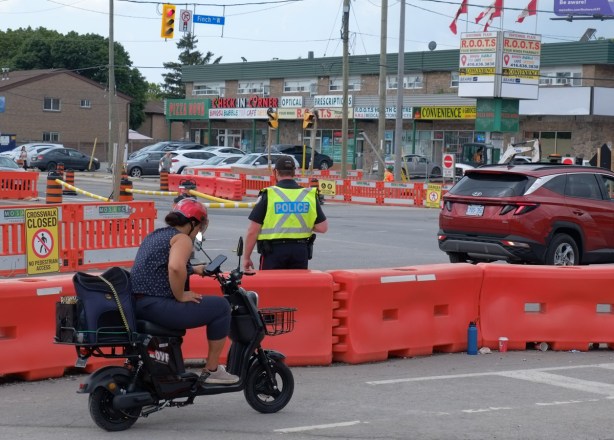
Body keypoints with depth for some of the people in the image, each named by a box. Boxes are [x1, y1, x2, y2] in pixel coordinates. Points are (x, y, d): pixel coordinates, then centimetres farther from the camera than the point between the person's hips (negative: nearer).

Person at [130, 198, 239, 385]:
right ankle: (212, 371, 6)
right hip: (156, 306, -10)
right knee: (220, 307, 0)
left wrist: (194, 270, 38)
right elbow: (176, 267, -29)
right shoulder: (182, 239, -8)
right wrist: (180, 296, -16)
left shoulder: (156, 235, 20)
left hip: (136, 305, 10)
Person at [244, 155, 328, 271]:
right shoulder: (310, 195, 2)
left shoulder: (268, 194, -7)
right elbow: (322, 227, 1)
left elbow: (253, 231, -7)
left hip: (273, 250, -3)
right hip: (300, 251, 3)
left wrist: (247, 257, 2)